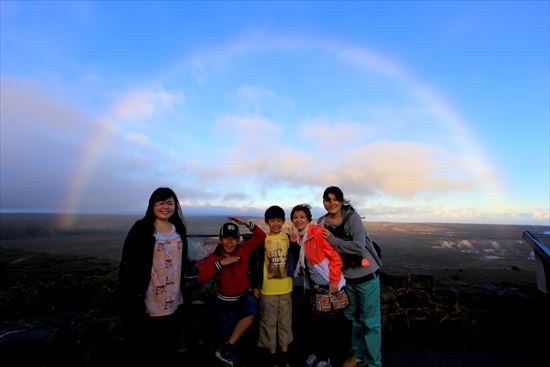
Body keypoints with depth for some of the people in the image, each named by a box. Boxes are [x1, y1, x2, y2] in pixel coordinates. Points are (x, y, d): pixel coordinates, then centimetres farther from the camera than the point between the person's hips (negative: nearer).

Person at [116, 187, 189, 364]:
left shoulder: (179, 230, 4)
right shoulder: (141, 229, -13)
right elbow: (128, 264, -13)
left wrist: (182, 292, 13)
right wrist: (130, 297, -15)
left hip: (173, 303, 5)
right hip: (148, 303, -5)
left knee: (169, 347, 20)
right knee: (145, 349, 13)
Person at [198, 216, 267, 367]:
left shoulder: (243, 249, -12)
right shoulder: (214, 257, -14)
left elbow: (261, 236, -14)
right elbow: (201, 278, -24)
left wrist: (247, 223, -27)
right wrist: (220, 263, -32)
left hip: (244, 295, 1)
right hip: (225, 300, 0)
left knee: (251, 312, -30)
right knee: (226, 333, 14)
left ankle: (226, 348, -12)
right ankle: (228, 354, 50)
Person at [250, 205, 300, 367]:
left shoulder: (289, 238, -1)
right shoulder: (262, 239, -7)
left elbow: (296, 260, 1)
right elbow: (255, 264, -3)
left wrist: (295, 244, -14)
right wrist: (255, 285, -4)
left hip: (285, 288, 2)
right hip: (268, 289, -2)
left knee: (285, 321, 15)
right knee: (269, 322, 10)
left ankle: (284, 351, 32)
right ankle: (272, 352, 27)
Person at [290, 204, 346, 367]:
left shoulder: (318, 232, -20)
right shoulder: (297, 236, 2)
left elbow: (335, 257, -18)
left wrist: (334, 281, -18)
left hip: (329, 284, -6)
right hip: (312, 285, 6)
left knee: (328, 322, 4)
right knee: (312, 321, 15)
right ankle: (314, 352, 36)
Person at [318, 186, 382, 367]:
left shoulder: (352, 217, -18)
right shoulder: (322, 222, -3)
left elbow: (359, 247, -27)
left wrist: (332, 239, -25)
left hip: (366, 274, -5)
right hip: (346, 277, 5)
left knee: (370, 321, 7)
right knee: (354, 318, 22)